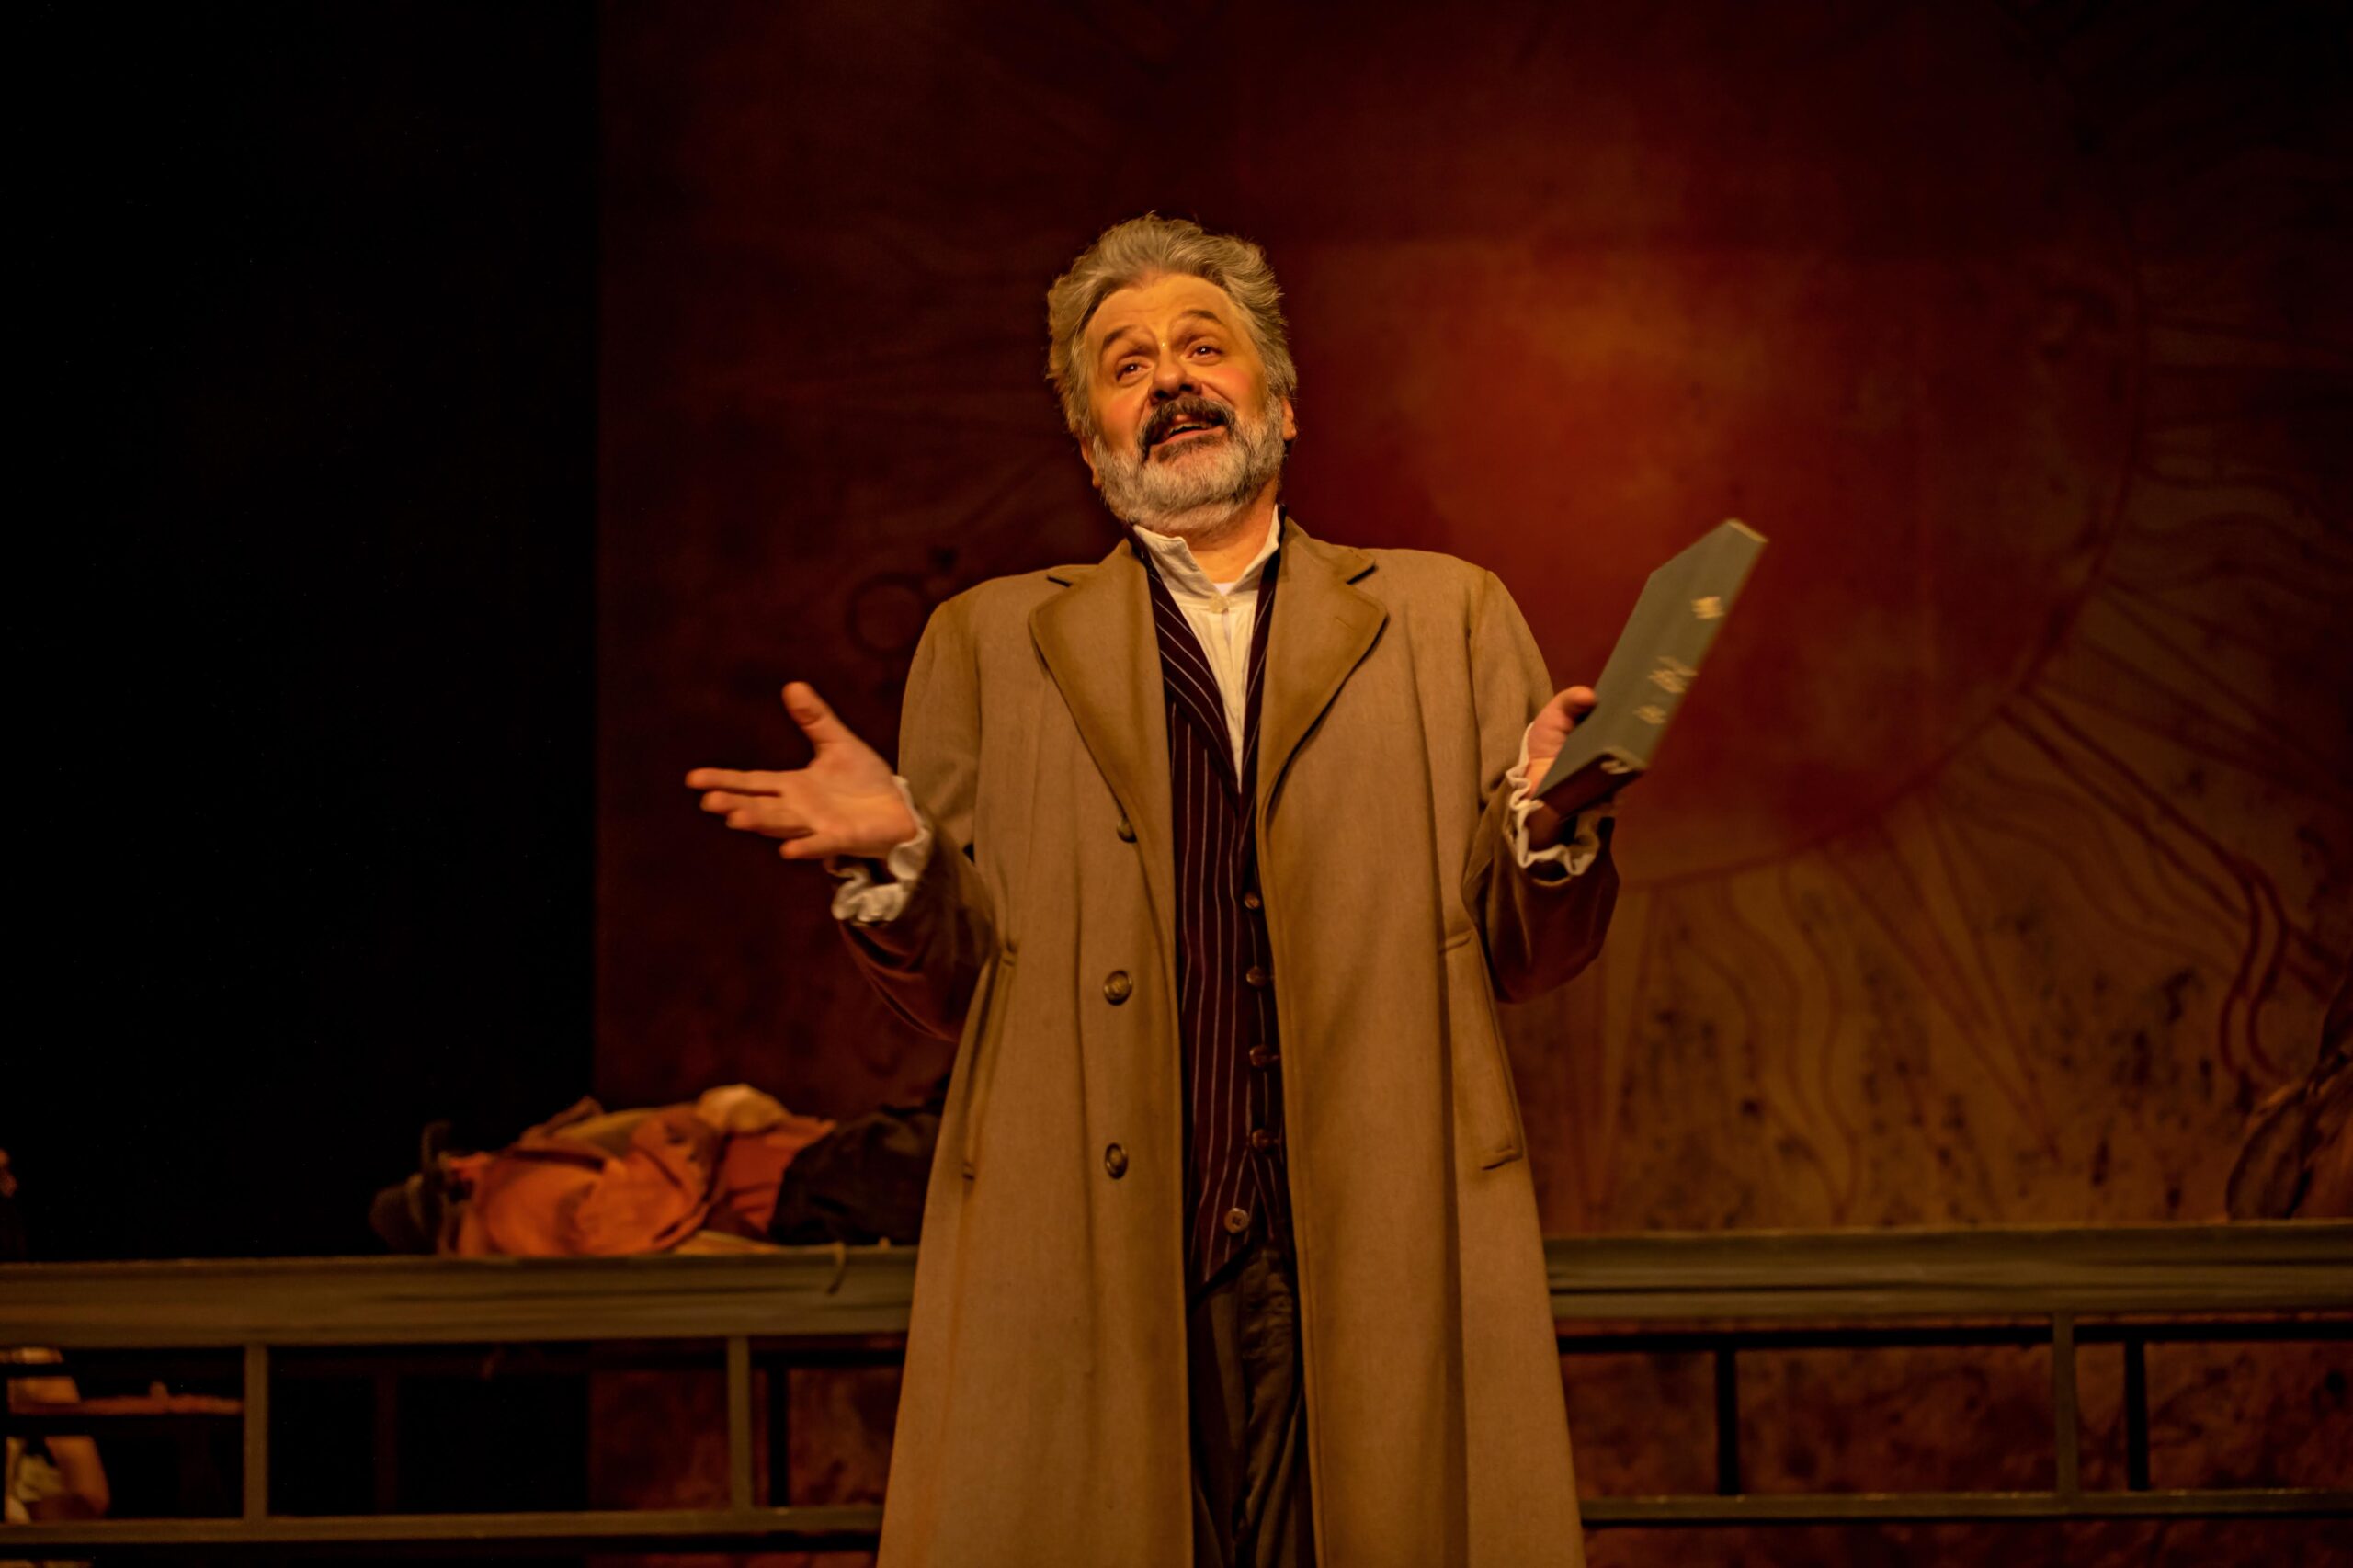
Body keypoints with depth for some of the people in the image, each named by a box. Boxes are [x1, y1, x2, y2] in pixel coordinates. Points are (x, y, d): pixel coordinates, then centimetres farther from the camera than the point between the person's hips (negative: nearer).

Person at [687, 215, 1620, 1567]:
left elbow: (1526, 952, 11)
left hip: (1385, 1258, 1)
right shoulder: (992, 642, 17)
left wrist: (1548, 822, -10)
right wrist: (898, 852, -10)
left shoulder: (1447, 618, 17)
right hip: (1093, 1279, 0)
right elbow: (957, 990, 11)